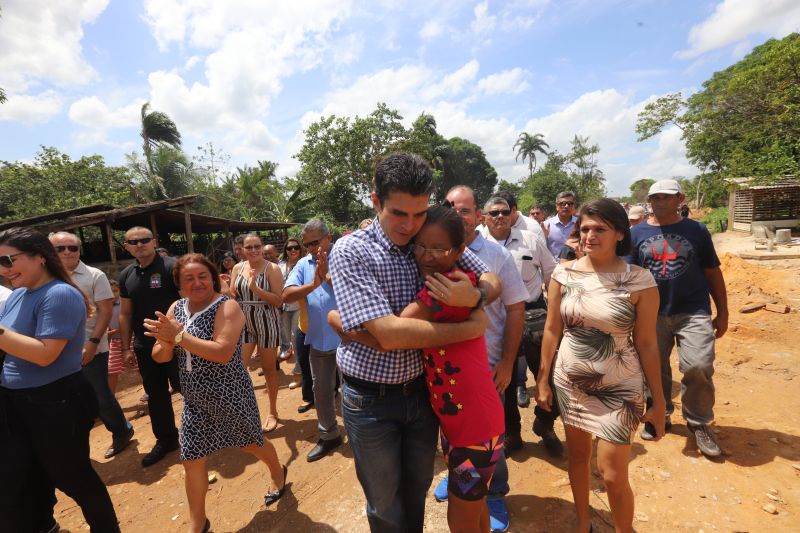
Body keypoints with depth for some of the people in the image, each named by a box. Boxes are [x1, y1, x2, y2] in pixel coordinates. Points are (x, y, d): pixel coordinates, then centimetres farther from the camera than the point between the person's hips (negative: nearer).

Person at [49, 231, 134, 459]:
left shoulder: (95, 276, -7)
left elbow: (106, 311, -9)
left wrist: (93, 342, -16)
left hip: (90, 350, -4)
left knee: (100, 397, 4)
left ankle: (122, 432, 24)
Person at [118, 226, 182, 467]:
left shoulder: (171, 266, -11)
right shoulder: (126, 275, 7)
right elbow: (125, 313, 13)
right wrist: (126, 347, 11)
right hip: (144, 346, 6)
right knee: (155, 395, 16)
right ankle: (165, 440, 34)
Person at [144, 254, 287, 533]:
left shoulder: (227, 307, -19)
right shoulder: (176, 308, 1)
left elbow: (223, 353, -30)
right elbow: (159, 357, 3)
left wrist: (179, 335, -30)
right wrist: (166, 341, -20)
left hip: (229, 395, -5)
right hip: (195, 399, 5)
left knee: (251, 443, 15)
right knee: (192, 459, 11)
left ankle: (278, 473, 48)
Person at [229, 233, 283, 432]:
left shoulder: (272, 269, -11)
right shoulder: (238, 268, 3)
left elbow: (279, 301, -17)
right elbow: (232, 296, 8)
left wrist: (255, 288, -27)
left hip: (266, 324, -4)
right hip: (244, 324, 4)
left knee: (269, 369, 9)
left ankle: (273, 411, 28)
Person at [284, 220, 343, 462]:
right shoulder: (303, 264, 2)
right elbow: (286, 295, -8)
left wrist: (327, 276, -26)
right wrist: (313, 284, -22)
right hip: (318, 339, 5)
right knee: (321, 390, 18)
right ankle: (329, 435, 38)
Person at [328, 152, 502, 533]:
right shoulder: (350, 252, -20)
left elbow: (493, 282, 1)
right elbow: (388, 333, -29)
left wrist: (475, 295, -24)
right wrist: (471, 328, -21)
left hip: (421, 390, 4)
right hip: (370, 401, -4)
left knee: (418, 488, 26)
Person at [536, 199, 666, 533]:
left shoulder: (640, 281, -13)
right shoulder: (563, 275, -6)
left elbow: (646, 343, -6)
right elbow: (552, 330, 0)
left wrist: (659, 399, -2)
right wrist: (542, 380, 3)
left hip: (619, 390, -2)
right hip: (570, 383, 3)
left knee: (613, 476, 5)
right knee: (577, 455, 19)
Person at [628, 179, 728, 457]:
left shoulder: (697, 230, 2)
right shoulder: (637, 233, 2)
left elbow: (713, 273, 6)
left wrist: (722, 313, 5)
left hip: (694, 311, -1)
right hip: (653, 313, 1)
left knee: (698, 367, -9)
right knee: (655, 370, 11)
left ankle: (698, 422, 16)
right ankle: (660, 415, 32)